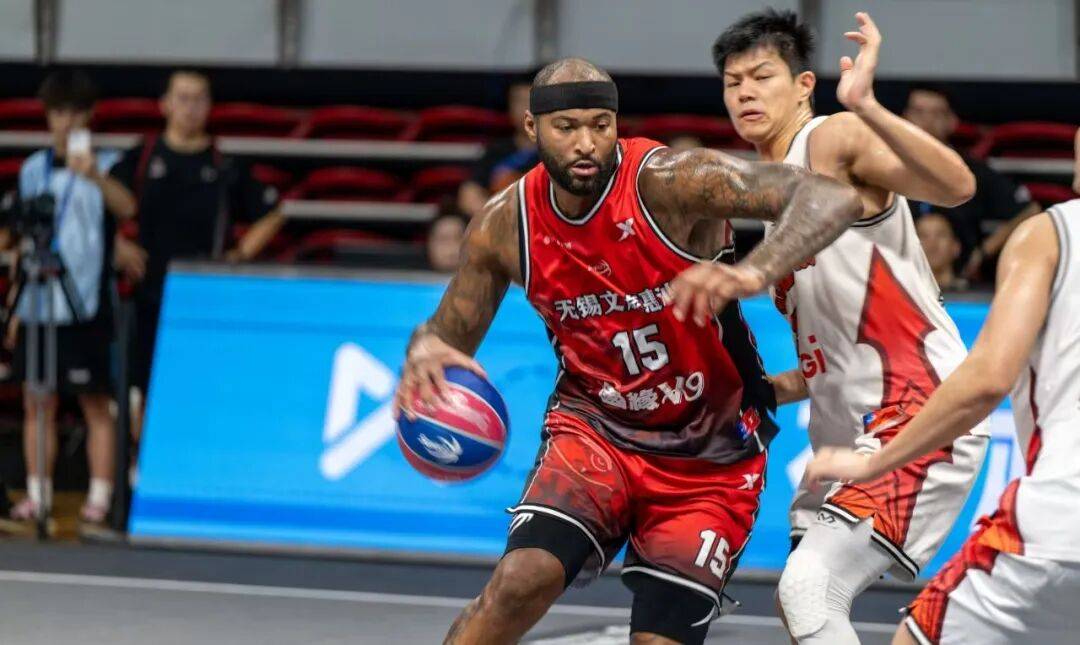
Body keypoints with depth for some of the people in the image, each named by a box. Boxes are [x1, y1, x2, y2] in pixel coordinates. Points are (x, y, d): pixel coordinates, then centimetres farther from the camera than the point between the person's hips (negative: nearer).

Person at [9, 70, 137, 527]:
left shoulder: (104, 165, -5)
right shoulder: (32, 169, 12)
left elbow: (127, 208, -27)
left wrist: (96, 176, -47)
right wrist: (15, 303, 17)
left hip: (85, 306, -5)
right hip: (37, 303, 5)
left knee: (95, 403, -2)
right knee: (37, 403, 8)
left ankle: (99, 496, 1)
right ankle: (37, 494, 15)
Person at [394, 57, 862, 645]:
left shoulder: (667, 182, -23)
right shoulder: (505, 225, -9)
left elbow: (832, 198, -33)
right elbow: (451, 332, 6)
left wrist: (754, 273, -53)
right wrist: (425, 350, -21)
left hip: (709, 461, -2)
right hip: (594, 430, 2)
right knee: (522, 579, -24)